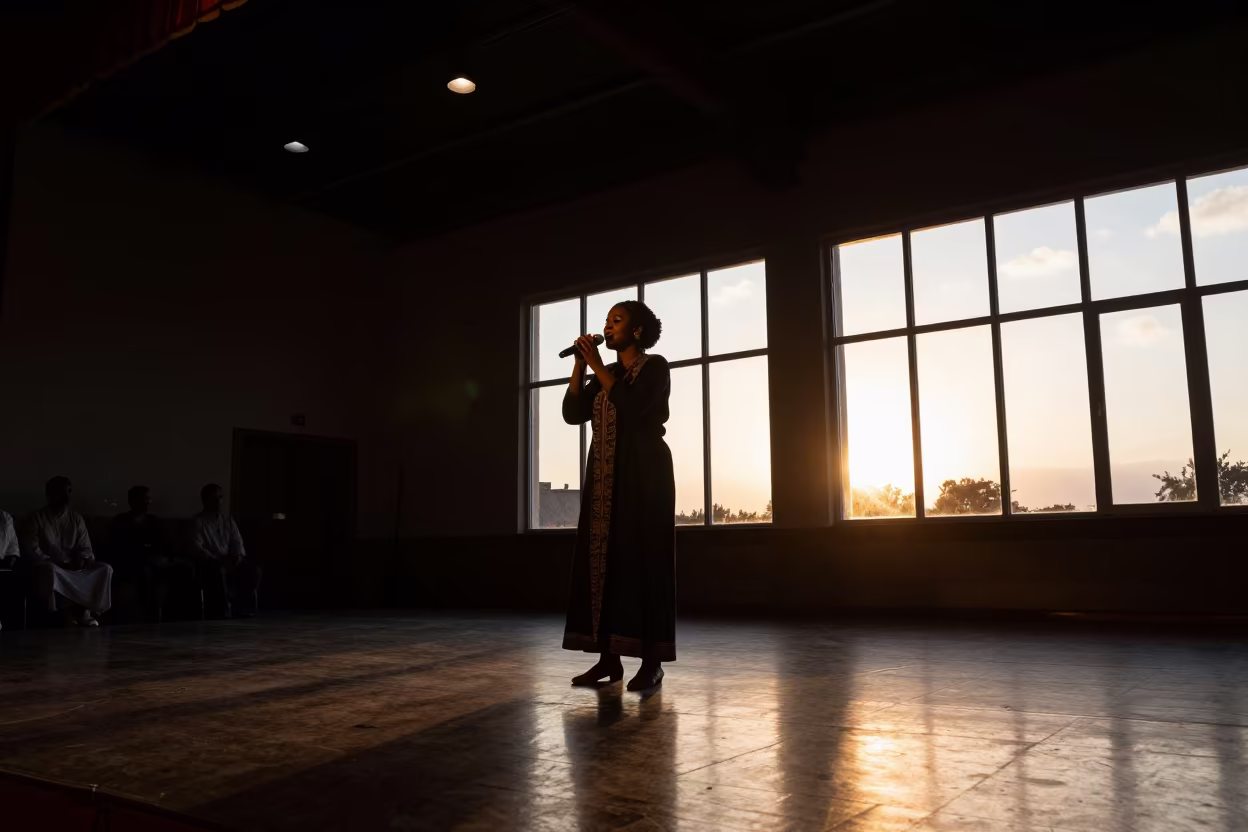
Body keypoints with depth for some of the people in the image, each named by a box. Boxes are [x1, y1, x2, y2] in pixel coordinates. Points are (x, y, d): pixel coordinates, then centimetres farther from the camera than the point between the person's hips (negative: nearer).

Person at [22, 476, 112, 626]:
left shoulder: (76, 518, 13)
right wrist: (56, 562, -18)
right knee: (51, 572, -40)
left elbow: (85, 547, 11)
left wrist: (83, 559, -13)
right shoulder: (36, 519, 1)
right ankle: (70, 611, -32)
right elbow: (31, 550, -7)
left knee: (105, 569, -21)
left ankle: (86, 610, -29)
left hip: (74, 566, 4)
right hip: (48, 565, -4)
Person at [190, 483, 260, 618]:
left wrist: (238, 556, -12)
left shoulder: (228, 519, 15)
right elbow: (196, 548, -13)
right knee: (219, 571, -39)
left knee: (252, 570, -21)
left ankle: (246, 607, -12)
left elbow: (237, 542, 12)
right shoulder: (198, 521, -2)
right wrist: (217, 561, -24)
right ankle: (222, 609, -27)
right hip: (208, 562, -5)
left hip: (228, 560, 5)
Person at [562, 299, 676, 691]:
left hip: (643, 472, -7)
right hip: (604, 475, 7)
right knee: (602, 558, 1)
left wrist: (597, 366, -12)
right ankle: (609, 657, 5)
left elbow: (632, 406, -19)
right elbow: (572, 413, 7)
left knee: (642, 558, -9)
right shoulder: (604, 375, 18)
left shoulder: (654, 366, -1)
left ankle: (651, 661, -6)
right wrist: (580, 365, 1)